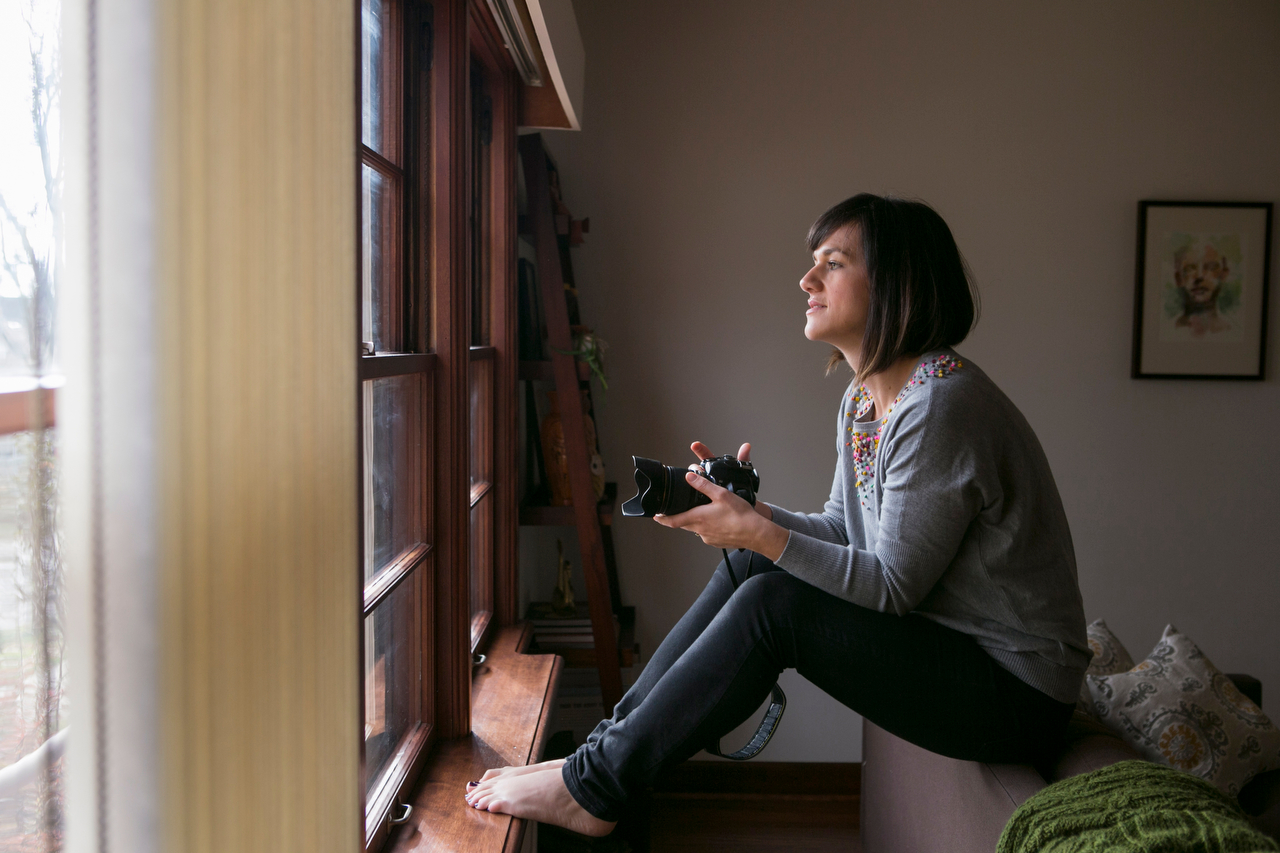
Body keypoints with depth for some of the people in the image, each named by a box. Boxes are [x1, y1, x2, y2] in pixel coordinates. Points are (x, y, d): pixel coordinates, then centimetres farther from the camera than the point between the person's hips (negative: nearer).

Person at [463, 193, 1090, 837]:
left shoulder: (941, 406, -25)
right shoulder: (862, 398, 6)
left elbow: (894, 585, -22)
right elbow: (844, 532, 9)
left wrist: (760, 534, -26)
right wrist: (747, 514, -6)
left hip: (1016, 688, -9)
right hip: (943, 637, 9)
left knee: (771, 605, -22)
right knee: (747, 566, 0)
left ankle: (592, 786, -10)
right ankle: (611, 742, 3)